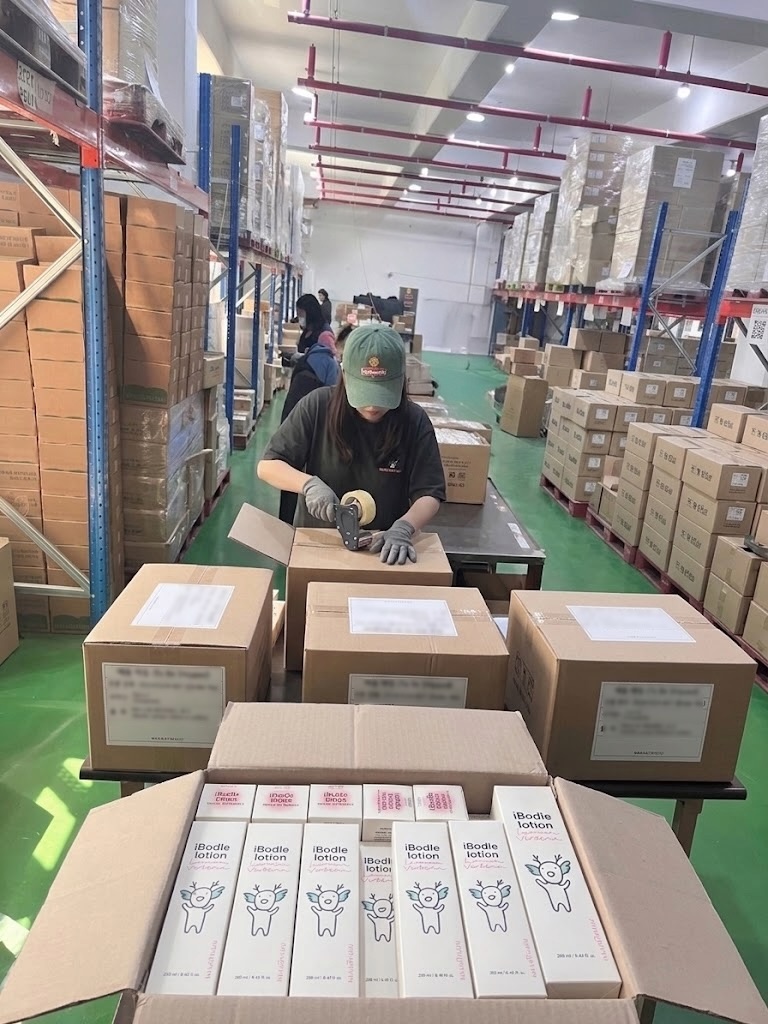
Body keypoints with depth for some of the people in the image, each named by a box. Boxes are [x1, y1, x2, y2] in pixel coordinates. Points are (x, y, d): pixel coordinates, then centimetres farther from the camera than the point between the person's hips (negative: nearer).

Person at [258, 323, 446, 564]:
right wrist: (309, 483, -22)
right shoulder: (317, 406, -8)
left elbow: (429, 494, -7)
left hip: (383, 552, 1)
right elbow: (267, 466, -4)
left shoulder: (415, 422, -7)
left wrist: (403, 527, -27)